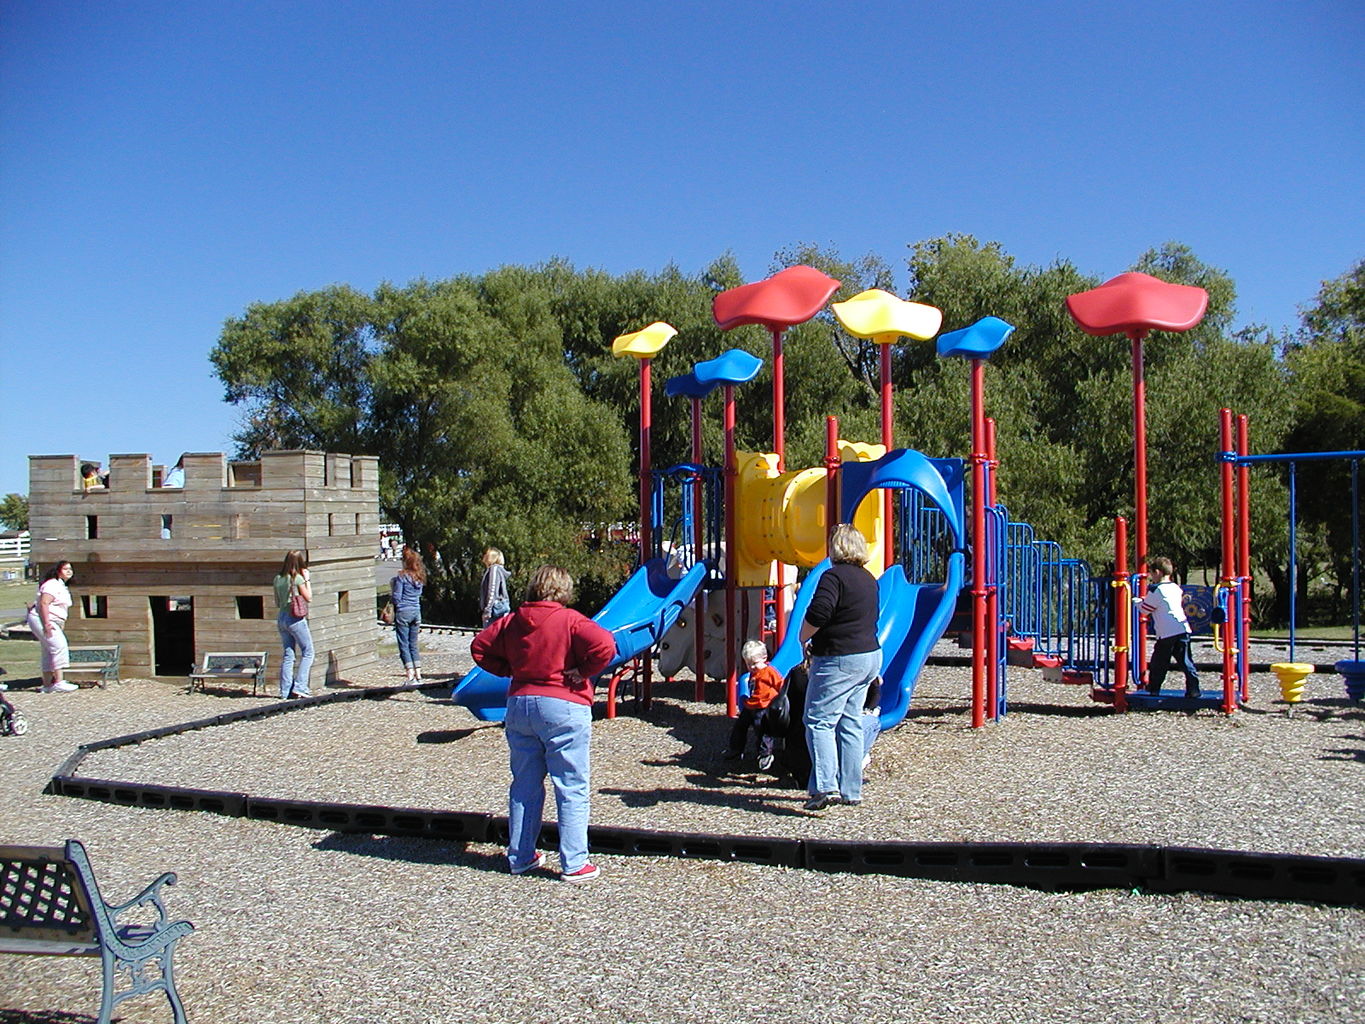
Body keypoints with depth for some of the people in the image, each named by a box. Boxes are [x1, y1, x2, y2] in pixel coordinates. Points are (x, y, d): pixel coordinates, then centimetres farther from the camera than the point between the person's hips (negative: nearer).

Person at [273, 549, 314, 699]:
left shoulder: (278, 579, 7)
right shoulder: (298, 578, -12)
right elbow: (309, 597, -3)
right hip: (296, 618, -7)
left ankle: (285, 691, 10)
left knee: (288, 655, 11)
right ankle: (299, 687, -4)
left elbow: (277, 603, 13)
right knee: (307, 653, 4)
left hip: (281, 618, 7)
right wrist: (307, 579, 1)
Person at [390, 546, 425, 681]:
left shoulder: (402, 576, -12)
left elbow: (397, 597, -14)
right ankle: (418, 674, 11)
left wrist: (392, 591, 8)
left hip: (403, 612, -6)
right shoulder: (420, 577, 7)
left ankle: (411, 675, -7)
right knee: (413, 644, 14)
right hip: (416, 612, 6)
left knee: (404, 645, -1)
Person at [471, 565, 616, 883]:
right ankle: (573, 865, 5)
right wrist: (582, 673, -9)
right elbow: (604, 646, -22)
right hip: (563, 707, -5)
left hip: (519, 704, 6)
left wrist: (510, 670, 13)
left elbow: (480, 647, 13)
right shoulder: (569, 620, -10)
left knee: (524, 785, 16)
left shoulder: (512, 622, 7)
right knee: (572, 790, 2)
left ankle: (520, 857, 25)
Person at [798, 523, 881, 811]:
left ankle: (825, 786, -13)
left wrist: (803, 637, -6)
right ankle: (851, 791, 17)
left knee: (819, 721, -4)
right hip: (870, 655, 9)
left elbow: (817, 614, -24)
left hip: (839, 660, -9)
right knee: (850, 723, 13)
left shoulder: (834, 576, -14)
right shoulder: (868, 579, 13)